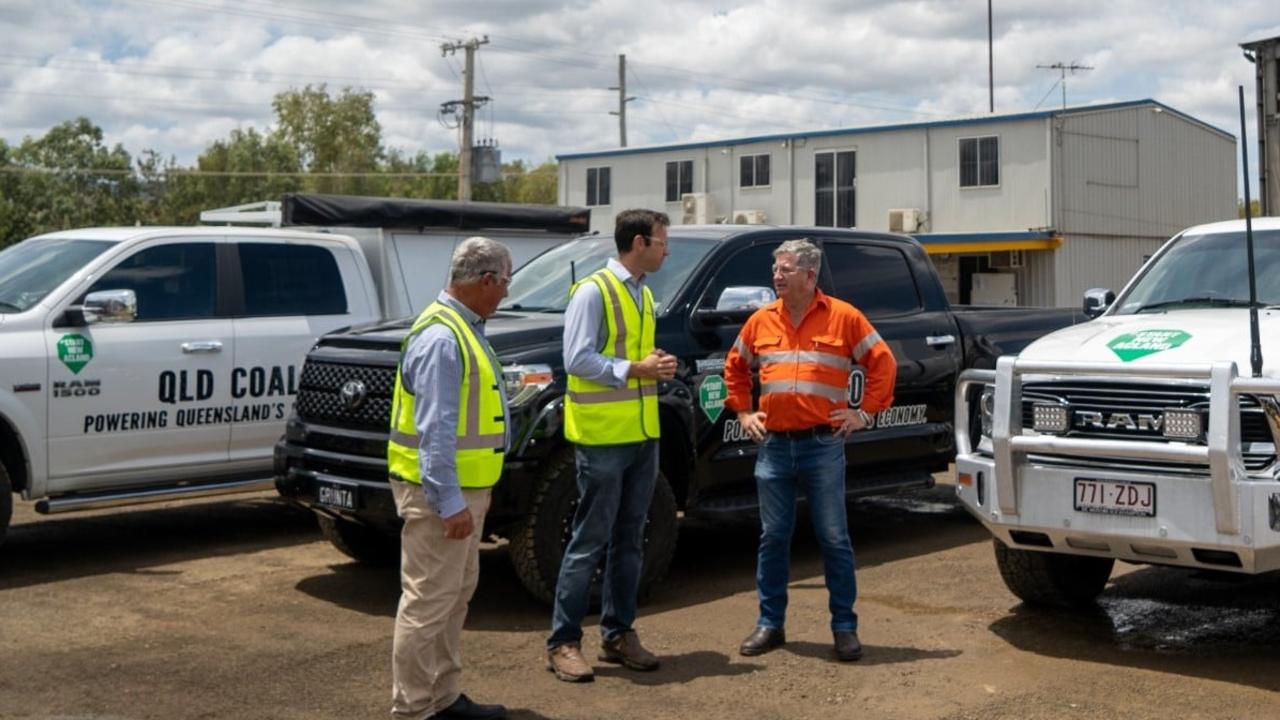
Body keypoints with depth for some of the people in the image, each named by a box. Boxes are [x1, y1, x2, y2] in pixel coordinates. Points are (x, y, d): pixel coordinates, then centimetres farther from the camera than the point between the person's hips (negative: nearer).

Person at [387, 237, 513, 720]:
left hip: (464, 486, 11)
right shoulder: (442, 337, -20)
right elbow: (434, 430, -24)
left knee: (456, 593, 17)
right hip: (441, 491, -11)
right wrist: (449, 501, -24)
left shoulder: (464, 329, 12)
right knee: (429, 599, -4)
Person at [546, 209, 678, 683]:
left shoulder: (643, 294, 16)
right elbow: (577, 360, -16)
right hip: (602, 436, -8)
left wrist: (657, 366, 3)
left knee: (629, 540, 12)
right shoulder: (593, 291, -10)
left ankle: (618, 634, 22)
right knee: (590, 542, -4)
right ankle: (563, 642, 5)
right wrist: (635, 370, -19)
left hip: (643, 435, 8)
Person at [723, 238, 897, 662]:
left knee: (834, 539, 3)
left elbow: (883, 363, 3)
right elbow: (735, 368, 22)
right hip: (773, 445, 3)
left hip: (823, 445, -3)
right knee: (773, 538, 9)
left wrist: (865, 411, -2)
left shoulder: (843, 317, -1)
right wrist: (742, 412, 11)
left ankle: (845, 627, 12)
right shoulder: (761, 321, 9)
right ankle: (770, 623, 19)